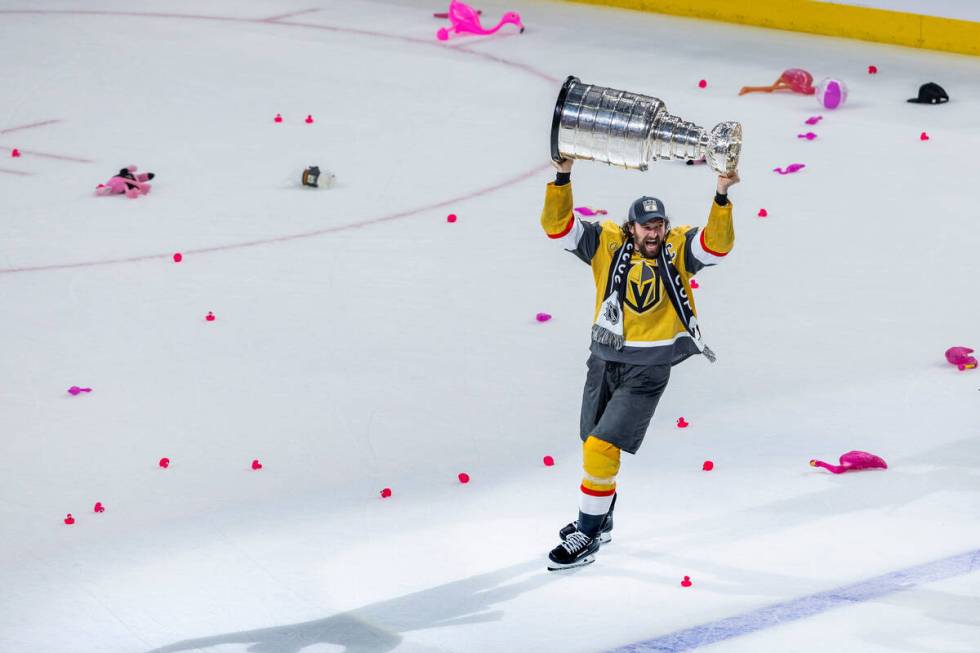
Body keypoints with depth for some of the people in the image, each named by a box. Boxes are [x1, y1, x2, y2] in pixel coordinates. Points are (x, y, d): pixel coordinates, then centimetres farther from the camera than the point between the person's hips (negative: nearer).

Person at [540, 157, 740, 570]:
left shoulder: (678, 248, -6)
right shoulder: (606, 242, -4)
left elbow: (718, 244, -22)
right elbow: (557, 225, -10)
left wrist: (722, 195, -33)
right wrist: (562, 176, -22)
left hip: (648, 369, -4)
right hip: (605, 360, 4)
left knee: (602, 448, -11)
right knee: (591, 445, 18)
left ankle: (587, 539, 2)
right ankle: (600, 522, 42)